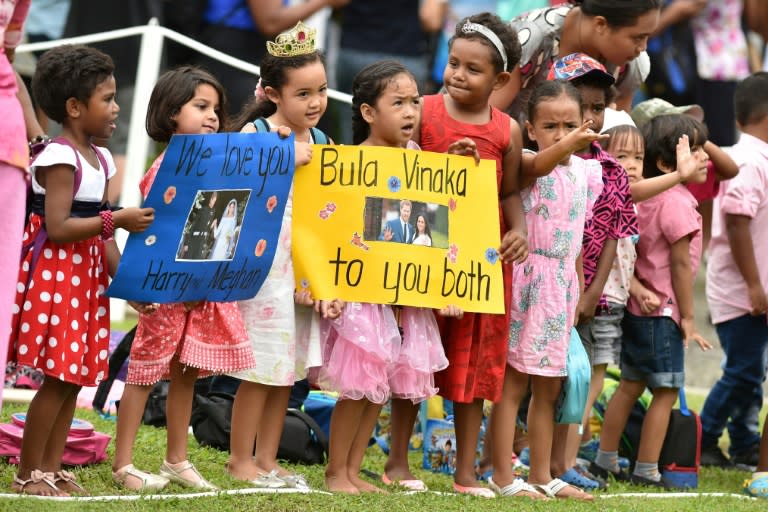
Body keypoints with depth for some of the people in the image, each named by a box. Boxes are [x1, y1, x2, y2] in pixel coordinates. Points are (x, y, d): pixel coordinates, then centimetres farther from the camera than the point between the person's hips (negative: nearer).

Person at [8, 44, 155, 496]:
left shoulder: (100, 160, 13)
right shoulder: (60, 159, -14)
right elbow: (56, 227, -21)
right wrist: (118, 219, -23)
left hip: (88, 276, 9)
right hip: (55, 275, -9)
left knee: (76, 376, 9)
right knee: (60, 377, -8)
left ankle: (53, 469, 15)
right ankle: (29, 473, 0)